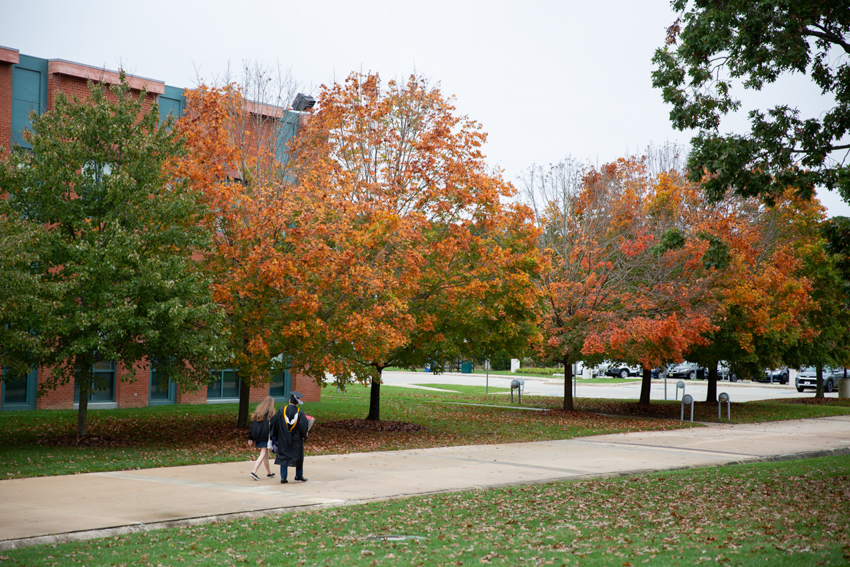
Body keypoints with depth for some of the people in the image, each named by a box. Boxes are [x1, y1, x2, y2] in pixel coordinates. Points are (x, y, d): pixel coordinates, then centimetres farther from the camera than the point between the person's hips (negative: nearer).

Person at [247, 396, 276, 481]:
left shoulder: (258, 411, 12)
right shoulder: (270, 412, -7)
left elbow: (252, 424, 11)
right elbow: (272, 425, -12)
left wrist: (250, 438, 12)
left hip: (257, 435, 7)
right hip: (265, 435, -7)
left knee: (266, 454, 18)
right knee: (263, 454, -6)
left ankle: (269, 472, 27)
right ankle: (254, 472, -20)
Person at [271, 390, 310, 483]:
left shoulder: (281, 411, -7)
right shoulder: (300, 413, -10)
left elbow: (275, 424, -3)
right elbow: (304, 426, -16)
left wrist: (275, 436, 8)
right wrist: (304, 435, 3)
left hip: (283, 439, 1)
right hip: (296, 440, -1)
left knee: (283, 457, 6)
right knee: (298, 456, 16)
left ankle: (283, 478, -1)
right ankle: (299, 475, 26)